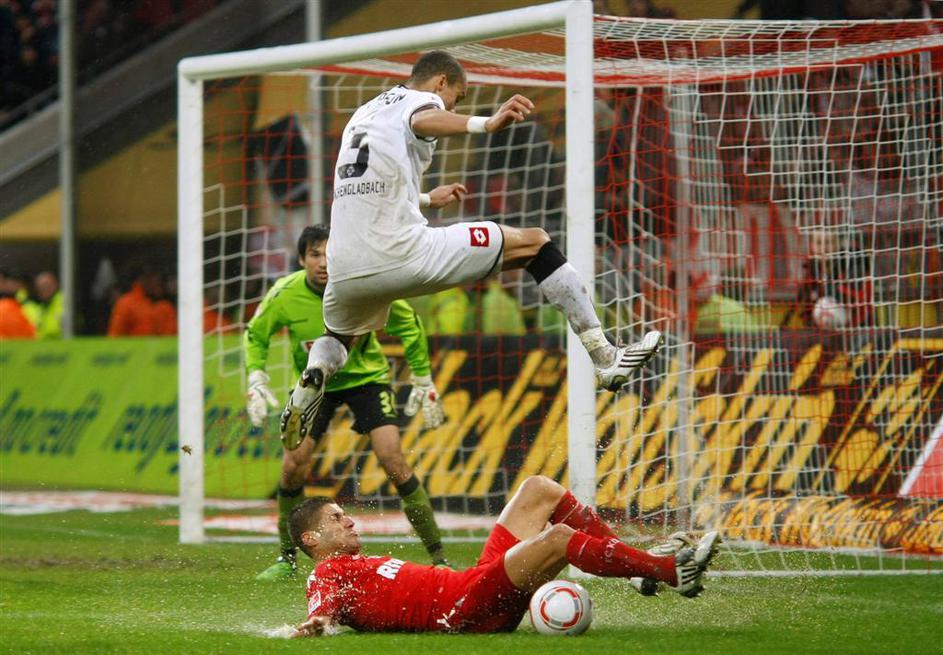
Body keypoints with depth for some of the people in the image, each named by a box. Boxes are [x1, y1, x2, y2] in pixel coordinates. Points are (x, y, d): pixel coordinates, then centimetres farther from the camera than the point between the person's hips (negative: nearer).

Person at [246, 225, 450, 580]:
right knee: (293, 467, -9)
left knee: (393, 462, -17)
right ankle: (287, 558, 12)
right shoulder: (284, 295, -21)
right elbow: (255, 334, 0)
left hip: (366, 377, -2)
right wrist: (256, 381, -13)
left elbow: (408, 325, -6)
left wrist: (423, 381, -4)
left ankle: (437, 556, -10)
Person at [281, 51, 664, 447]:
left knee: (338, 338, 38)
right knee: (534, 242, 5)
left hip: (345, 267, 7)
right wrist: (486, 124, -43)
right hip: (404, 254, -7)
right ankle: (605, 357, -1)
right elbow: (423, 121, -25)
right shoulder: (419, 100, 3)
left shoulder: (363, 114, 26)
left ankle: (314, 375, 0)